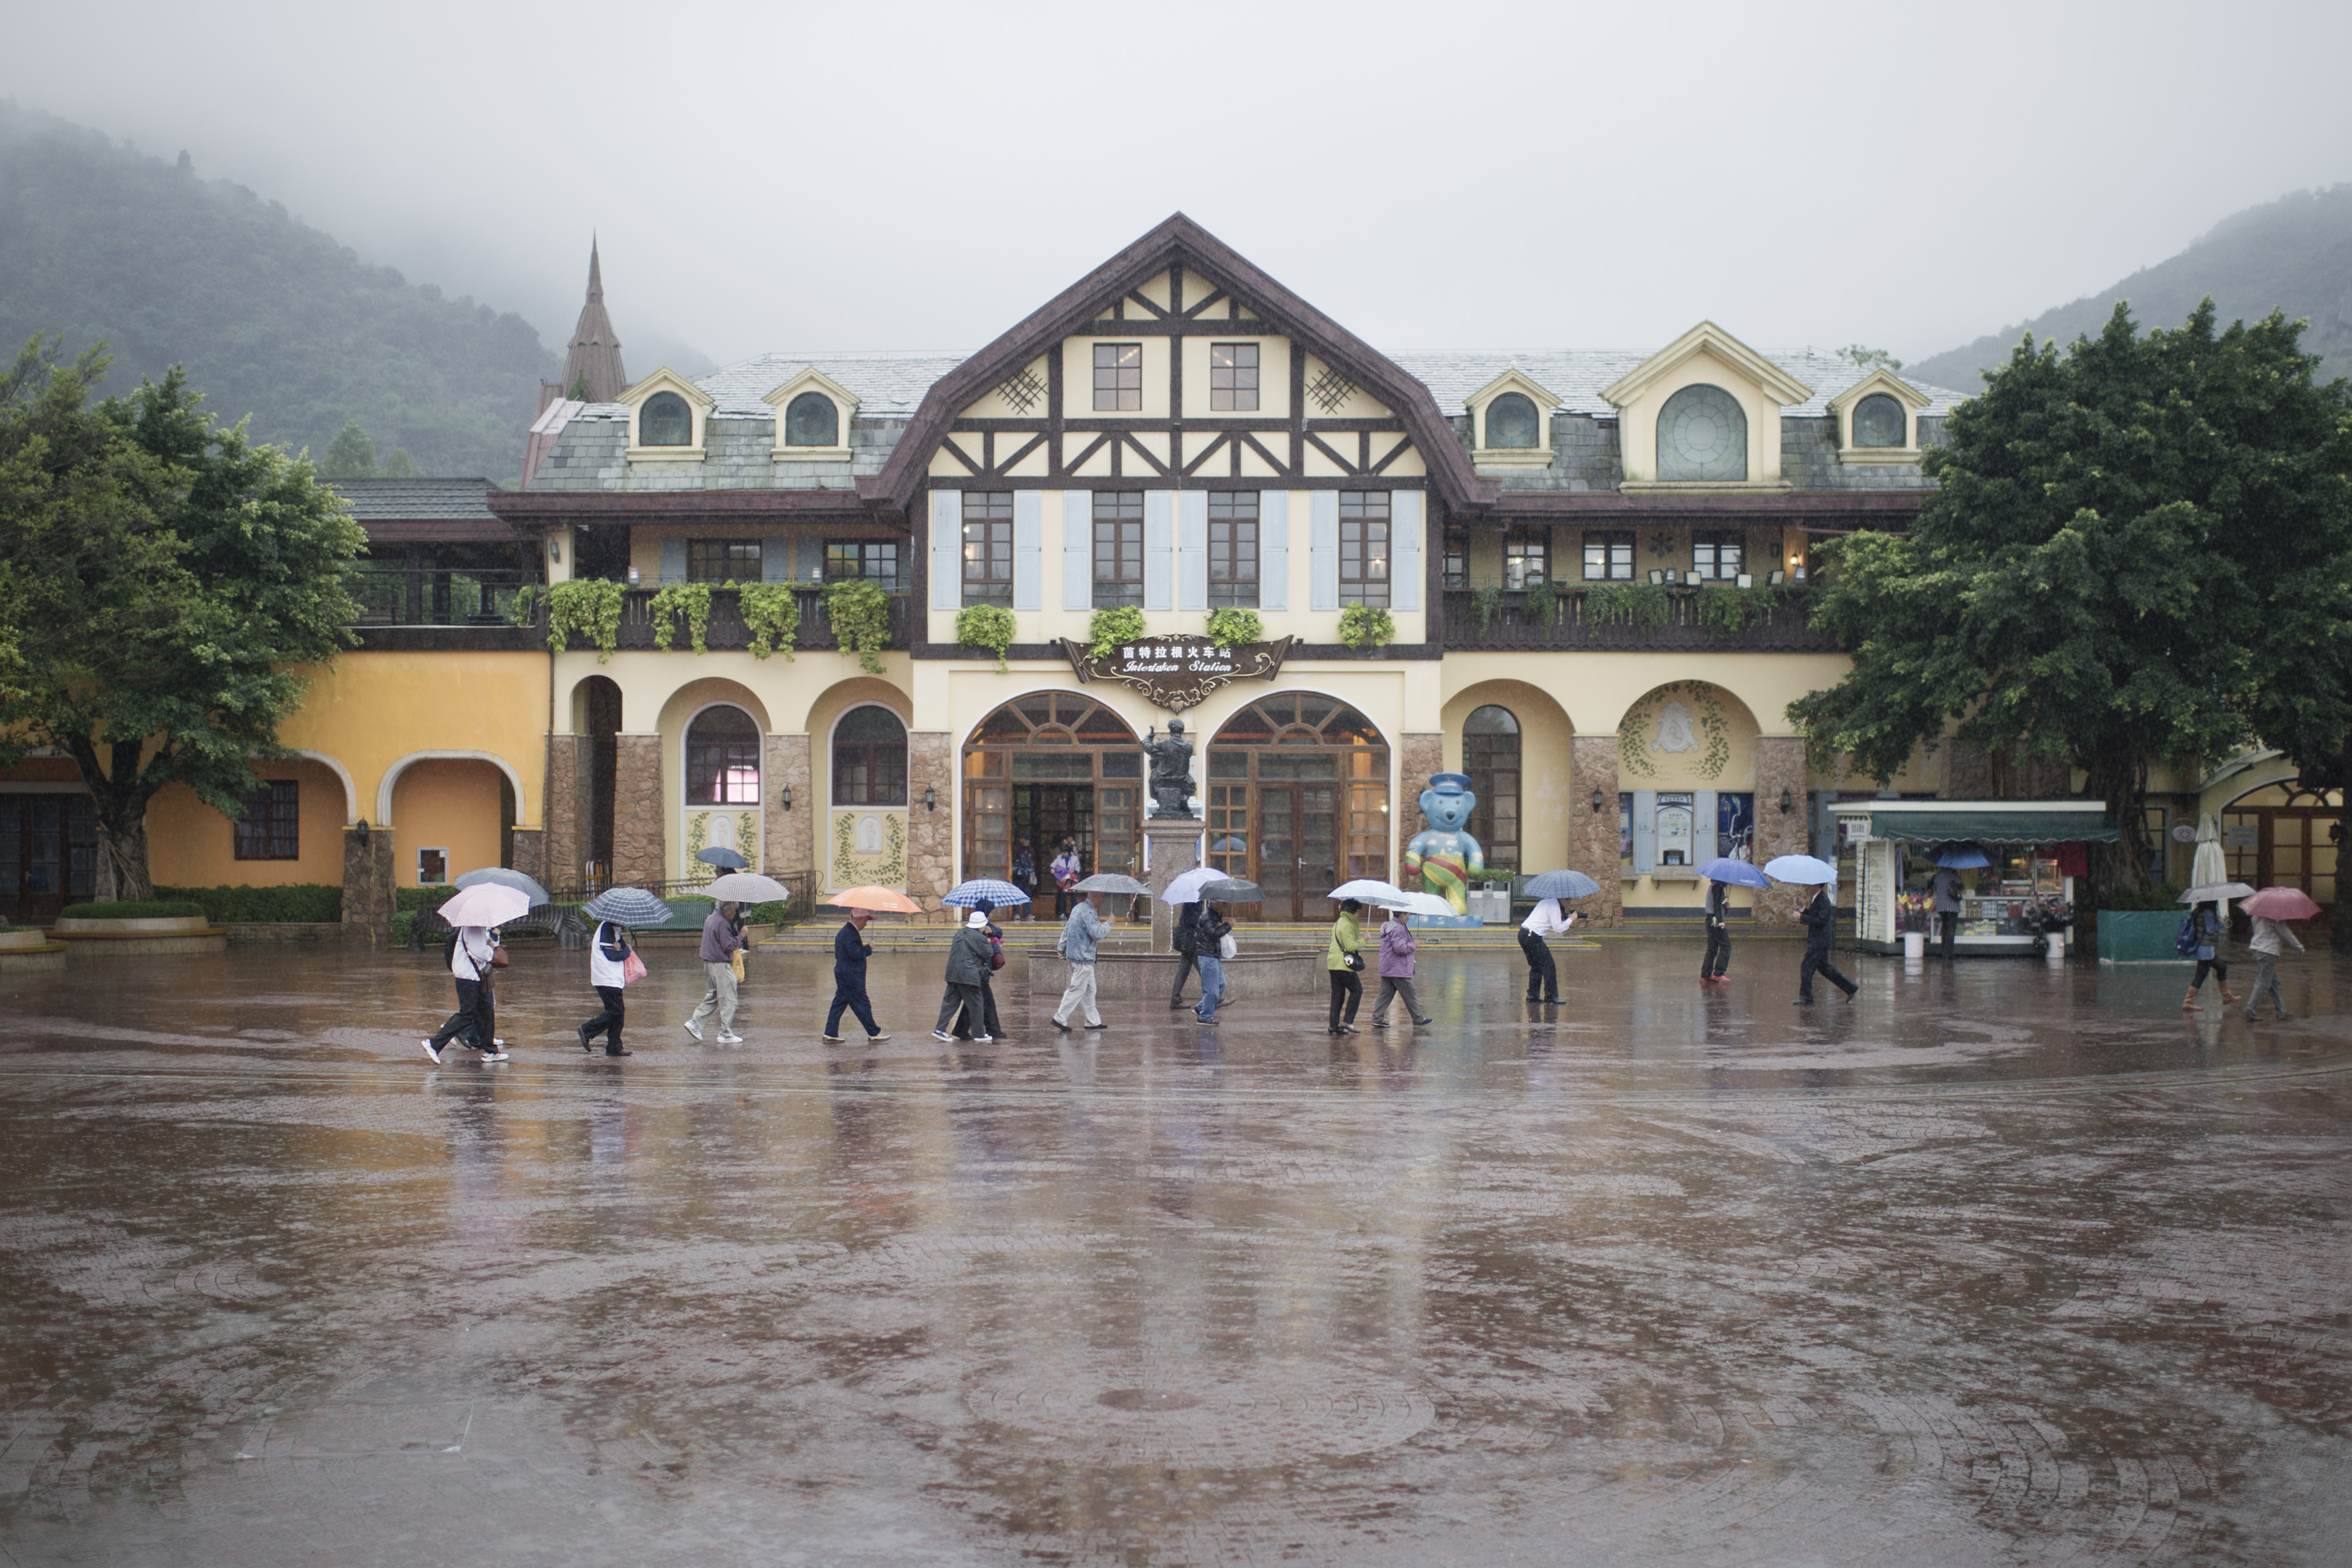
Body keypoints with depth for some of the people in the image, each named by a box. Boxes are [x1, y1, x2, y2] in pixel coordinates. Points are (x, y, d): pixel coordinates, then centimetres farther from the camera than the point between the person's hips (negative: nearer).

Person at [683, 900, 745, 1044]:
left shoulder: (710, 918, 14)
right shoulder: (722, 923, -18)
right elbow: (728, 945, -21)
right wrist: (741, 936, -9)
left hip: (709, 962, 10)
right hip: (720, 964, -10)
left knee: (713, 997, 17)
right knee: (728, 1000, -3)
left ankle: (695, 1022, 10)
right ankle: (725, 1034, -1)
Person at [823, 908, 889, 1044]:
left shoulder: (843, 932, 15)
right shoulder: (851, 934, -19)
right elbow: (855, 953, -25)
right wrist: (868, 948, -11)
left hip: (843, 976, 11)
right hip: (851, 977, -11)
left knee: (839, 1004, 11)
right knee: (862, 1006, -3)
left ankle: (830, 1034, 12)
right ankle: (874, 1035, 3)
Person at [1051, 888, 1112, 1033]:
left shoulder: (1078, 908, 15)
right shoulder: (1088, 912, -18)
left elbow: (1067, 928, 21)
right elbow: (1097, 933, -25)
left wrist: (1061, 948, 27)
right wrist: (1109, 923, -10)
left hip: (1074, 954, 11)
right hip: (1083, 957, -11)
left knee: (1089, 989, 15)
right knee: (1078, 989, -6)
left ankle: (1093, 1021, 19)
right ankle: (1060, 1019, -5)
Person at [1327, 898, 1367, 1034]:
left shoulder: (1339, 922, 19)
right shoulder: (1347, 925, -13)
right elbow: (1350, 946, -19)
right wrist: (1363, 940, -7)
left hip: (1333, 962, 10)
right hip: (1343, 963, -10)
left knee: (1337, 994, 10)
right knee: (1356, 990, -3)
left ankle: (1334, 1025, 9)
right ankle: (1347, 1022, -8)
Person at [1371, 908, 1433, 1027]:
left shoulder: (1389, 926, 15)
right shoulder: (1398, 929, -19)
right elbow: (1400, 948, -26)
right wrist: (1413, 945, -11)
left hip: (1386, 968, 10)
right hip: (1398, 970, -10)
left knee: (1386, 994, 8)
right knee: (1409, 995, 2)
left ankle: (1377, 1019, 2)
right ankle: (1418, 1019, 11)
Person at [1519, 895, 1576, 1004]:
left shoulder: (1547, 901, 18)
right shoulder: (1554, 906, -11)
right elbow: (1558, 929, -13)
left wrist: (1566, 920, 13)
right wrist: (1570, 920, -1)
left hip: (1523, 934, 10)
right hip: (1533, 937, -10)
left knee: (1536, 966, 17)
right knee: (1548, 965, -4)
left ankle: (1532, 995, 15)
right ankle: (1551, 996, -3)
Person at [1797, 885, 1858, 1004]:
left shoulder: (1824, 900, -17)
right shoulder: (1816, 898, 13)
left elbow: (1819, 920, -24)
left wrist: (1801, 917, -21)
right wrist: (1805, 910, 1)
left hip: (1819, 941, -10)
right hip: (1816, 939, 10)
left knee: (1807, 967, -7)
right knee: (1824, 967, 16)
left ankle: (1806, 998, -2)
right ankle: (1850, 988, 23)